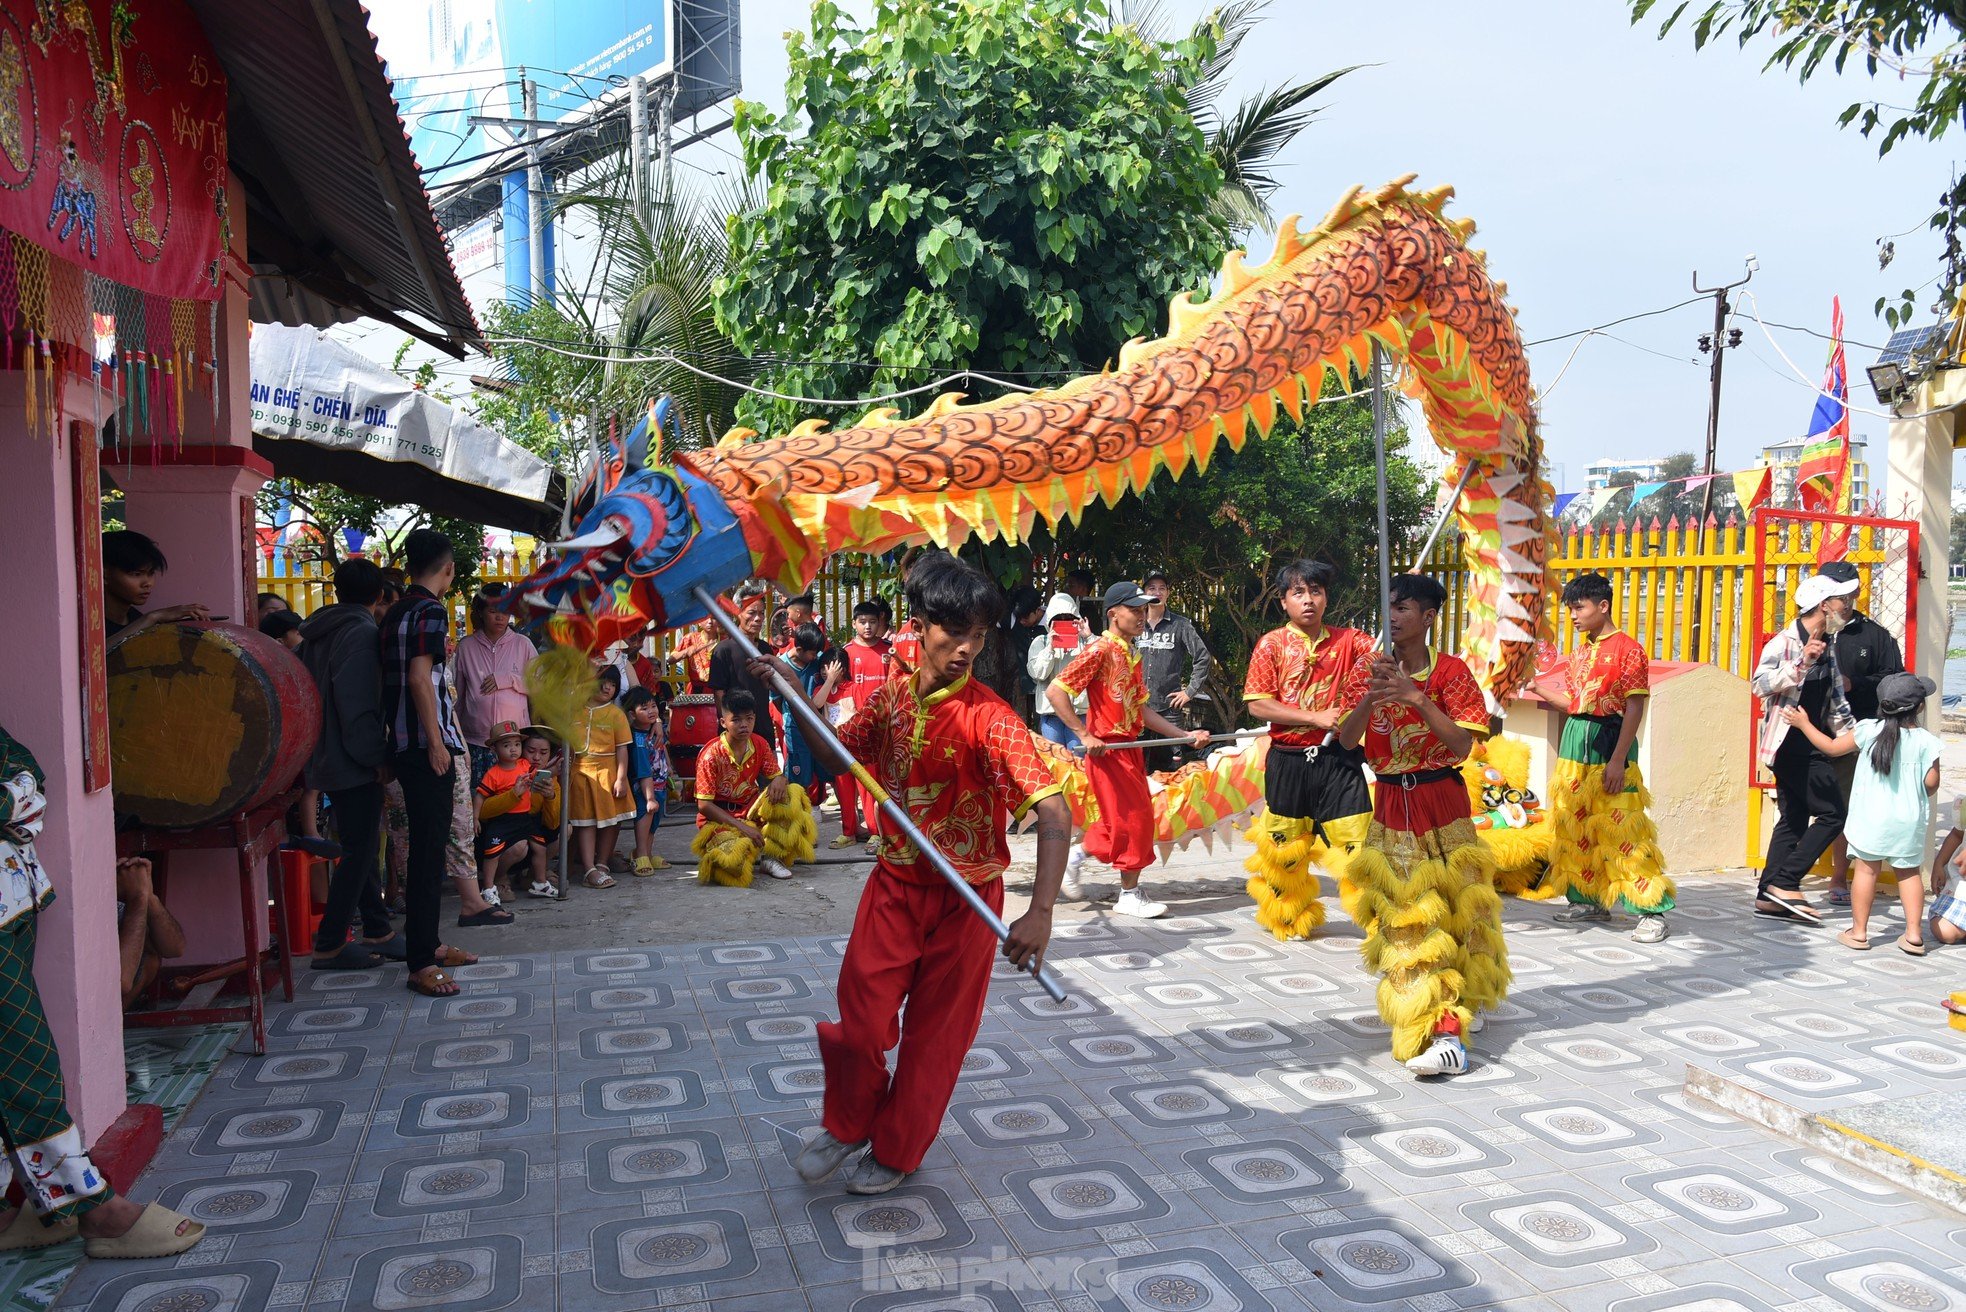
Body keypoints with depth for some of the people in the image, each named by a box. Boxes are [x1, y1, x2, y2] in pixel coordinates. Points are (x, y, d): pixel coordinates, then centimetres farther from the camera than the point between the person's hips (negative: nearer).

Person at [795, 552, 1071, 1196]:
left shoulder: (989, 717, -23)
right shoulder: (891, 697, -5)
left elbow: (1054, 811, -32)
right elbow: (835, 753, 11)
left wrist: (1041, 912, -43)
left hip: (964, 897, -4)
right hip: (895, 882, 4)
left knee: (936, 1031, 11)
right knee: (860, 1016, 6)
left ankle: (897, 1150, 34)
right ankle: (848, 1123, 36)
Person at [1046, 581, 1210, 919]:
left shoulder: (1133, 656, 13)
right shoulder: (1100, 651, -14)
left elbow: (1141, 709, 15)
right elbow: (1055, 691, -19)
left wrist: (1185, 735, 10)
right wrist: (1085, 735, -20)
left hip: (1130, 748, 9)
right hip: (1108, 749, -9)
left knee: (1122, 819, 14)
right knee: (1136, 818, -3)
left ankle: (1074, 856, 31)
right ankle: (1130, 894, 10)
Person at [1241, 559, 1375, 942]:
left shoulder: (1347, 640, 4)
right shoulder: (1271, 644, -2)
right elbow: (1257, 705, -9)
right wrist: (1317, 717, -14)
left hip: (1338, 758, 0)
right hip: (1288, 761, 0)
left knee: (1355, 838, -4)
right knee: (1285, 844, 11)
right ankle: (1289, 920, 29)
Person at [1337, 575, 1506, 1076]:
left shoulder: (1450, 671, -6)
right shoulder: (1370, 668, 0)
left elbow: (1463, 745, -16)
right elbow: (1346, 740, -8)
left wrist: (1417, 698, -25)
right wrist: (1371, 696, -25)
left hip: (1441, 802, -2)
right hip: (1391, 804, 2)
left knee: (1453, 908, 2)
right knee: (1405, 916, -1)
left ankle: (1448, 1032, 12)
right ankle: (1446, 1023, 4)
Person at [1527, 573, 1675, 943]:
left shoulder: (1627, 649, -9)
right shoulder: (1580, 652, 14)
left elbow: (1635, 708, -13)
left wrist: (1618, 760, -18)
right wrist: (1535, 686, 11)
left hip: (1609, 742, -8)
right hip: (1575, 743, 8)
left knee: (1620, 829, -9)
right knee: (1575, 827, 12)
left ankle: (1652, 911, -2)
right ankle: (1588, 900, 24)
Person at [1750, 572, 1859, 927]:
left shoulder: (1827, 648, 15)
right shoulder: (1785, 643, -11)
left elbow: (1836, 702, 20)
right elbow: (1760, 684, -25)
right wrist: (1802, 663, -32)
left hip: (1809, 746, 9)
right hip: (1791, 745, -9)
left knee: (1794, 820, 9)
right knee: (1832, 814, -10)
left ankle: (1769, 896, 12)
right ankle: (1785, 882, -6)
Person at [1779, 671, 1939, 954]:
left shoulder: (1869, 730, -8)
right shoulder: (1926, 742, -7)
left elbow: (1832, 747, 1)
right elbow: (1931, 783, -6)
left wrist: (1803, 724, 13)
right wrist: (1914, 794, 17)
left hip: (1871, 817, -1)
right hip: (1910, 821, 1)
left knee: (1866, 870, 5)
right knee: (1908, 872, 13)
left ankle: (1858, 932, 10)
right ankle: (1914, 934, 13)